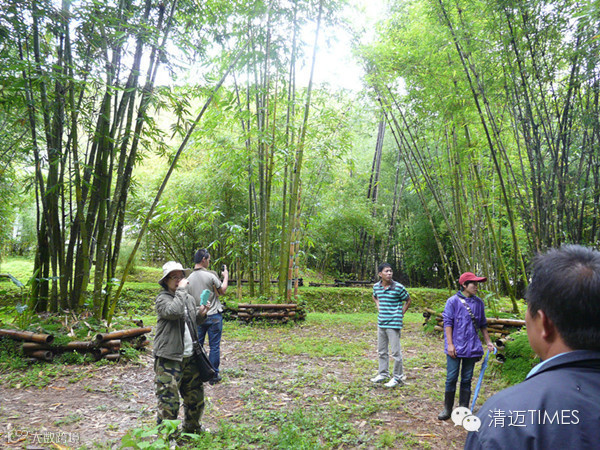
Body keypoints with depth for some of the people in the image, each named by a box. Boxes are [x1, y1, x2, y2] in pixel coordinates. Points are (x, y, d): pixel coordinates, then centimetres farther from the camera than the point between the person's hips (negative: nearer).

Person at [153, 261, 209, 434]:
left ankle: (192, 429, 40)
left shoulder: (190, 298, 12)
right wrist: (181, 290, -21)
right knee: (169, 401, -4)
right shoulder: (162, 299, -10)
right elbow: (174, 312, -31)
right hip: (169, 358, -7)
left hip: (189, 356, 7)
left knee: (195, 397, 18)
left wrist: (200, 315, 4)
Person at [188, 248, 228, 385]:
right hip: (213, 316, -5)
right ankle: (214, 375, 13)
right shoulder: (210, 275, -16)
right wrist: (225, 276, 12)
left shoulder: (189, 277, -2)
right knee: (214, 346, 5)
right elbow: (222, 291, -1)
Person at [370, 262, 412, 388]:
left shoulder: (398, 287, -12)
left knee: (395, 352, 0)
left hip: (394, 324, -6)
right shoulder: (376, 286, 2)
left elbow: (408, 300, 2)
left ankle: (397, 377, 13)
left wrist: (401, 313, -3)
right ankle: (383, 374, 31)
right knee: (381, 351, 16)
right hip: (381, 323, 6)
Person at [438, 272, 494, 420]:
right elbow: (447, 323, -6)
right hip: (455, 348, -4)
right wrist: (450, 344, -11)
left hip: (472, 348, 4)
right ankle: (447, 409, 14)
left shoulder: (479, 302, 8)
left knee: (467, 379, 11)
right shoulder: (453, 301, -5)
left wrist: (488, 341, 16)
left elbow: (483, 324, 18)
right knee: (451, 378, 1)